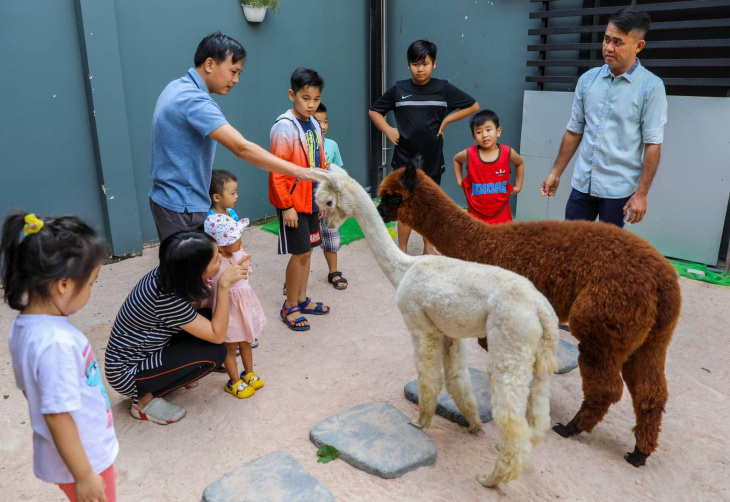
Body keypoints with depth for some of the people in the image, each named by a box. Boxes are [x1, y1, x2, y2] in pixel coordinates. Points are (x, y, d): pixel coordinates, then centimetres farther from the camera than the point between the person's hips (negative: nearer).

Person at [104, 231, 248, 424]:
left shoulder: (167, 273, -12)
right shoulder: (167, 299, -34)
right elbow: (217, 335, -26)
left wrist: (233, 271, -6)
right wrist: (224, 284, -31)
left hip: (143, 351, 8)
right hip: (126, 373, -8)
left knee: (211, 319, -6)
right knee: (214, 352, -21)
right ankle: (145, 400, -6)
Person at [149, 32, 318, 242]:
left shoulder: (177, 88, 8)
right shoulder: (194, 100, -24)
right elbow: (242, 148, -34)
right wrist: (297, 171, -33)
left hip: (171, 200, 10)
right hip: (182, 207, -10)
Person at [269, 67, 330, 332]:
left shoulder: (314, 125, 7)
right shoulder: (284, 127, -15)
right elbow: (277, 171, -17)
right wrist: (286, 206, -18)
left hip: (311, 199, 7)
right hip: (292, 202, -7)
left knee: (307, 250, 14)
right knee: (300, 252, -3)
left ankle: (302, 299, 29)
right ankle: (290, 307, 13)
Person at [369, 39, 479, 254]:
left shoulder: (444, 88, -3)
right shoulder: (399, 89, -2)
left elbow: (473, 106, 6)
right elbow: (374, 111, 10)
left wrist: (445, 121, -3)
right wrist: (388, 130, -6)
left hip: (431, 158, 1)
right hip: (405, 158, 0)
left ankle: (428, 249, 26)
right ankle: (402, 251, 16)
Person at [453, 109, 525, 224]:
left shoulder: (507, 152, -8)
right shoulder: (470, 154, -9)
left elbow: (520, 163, 16)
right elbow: (456, 159, 15)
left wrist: (518, 186, 13)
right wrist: (459, 181, 8)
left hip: (500, 214, 0)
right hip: (476, 214, 0)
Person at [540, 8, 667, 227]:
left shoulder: (651, 87, -8)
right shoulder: (587, 79, 4)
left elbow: (652, 145, -9)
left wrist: (641, 193, -13)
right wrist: (555, 172, 9)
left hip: (618, 190, -3)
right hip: (582, 184, 4)